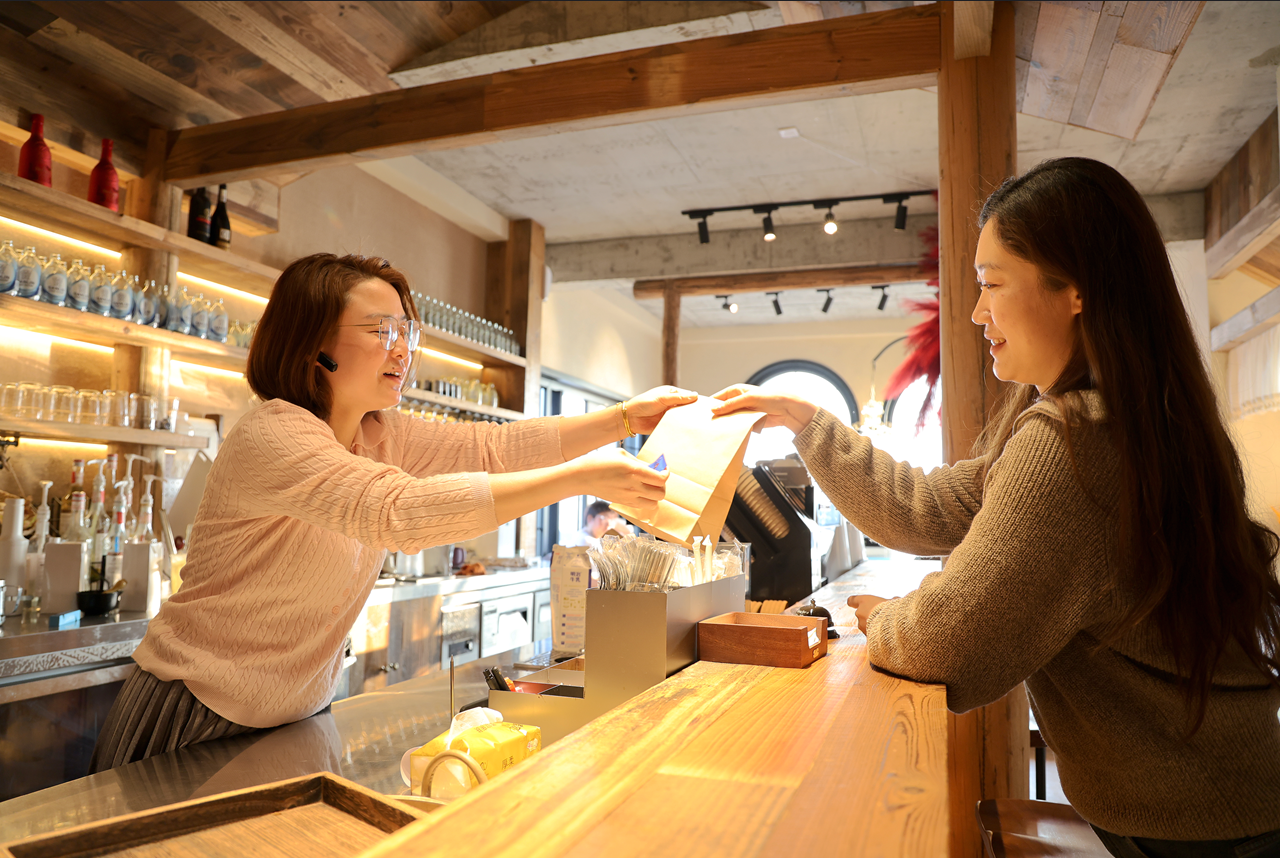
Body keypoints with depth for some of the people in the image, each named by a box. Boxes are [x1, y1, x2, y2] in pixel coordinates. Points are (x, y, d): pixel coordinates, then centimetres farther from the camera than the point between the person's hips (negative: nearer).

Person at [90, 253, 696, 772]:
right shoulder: (270, 437, -24)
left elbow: (493, 447, -6)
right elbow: (402, 510, -37)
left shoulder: (383, 436, 1)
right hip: (199, 720, -6)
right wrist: (581, 477, -38)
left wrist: (628, 418, -16)